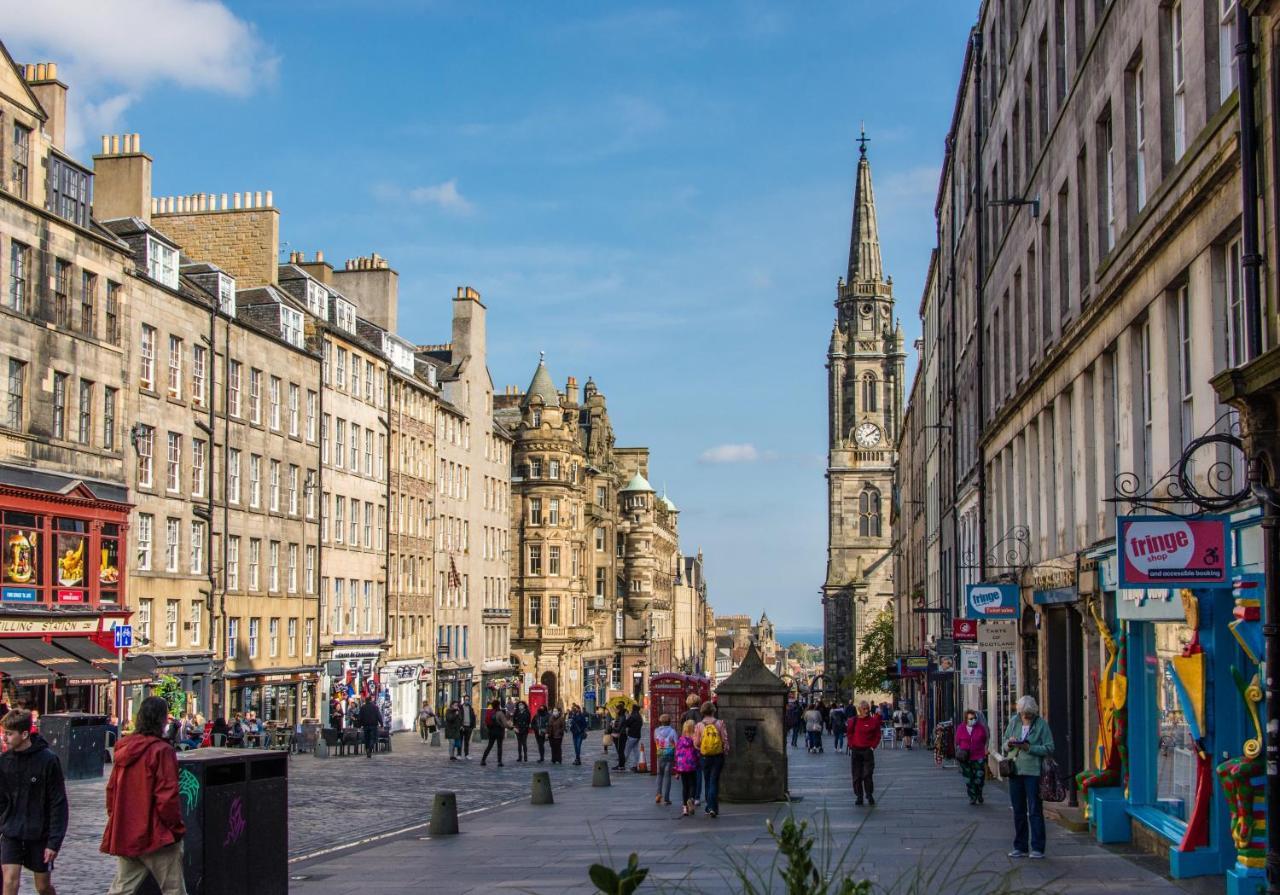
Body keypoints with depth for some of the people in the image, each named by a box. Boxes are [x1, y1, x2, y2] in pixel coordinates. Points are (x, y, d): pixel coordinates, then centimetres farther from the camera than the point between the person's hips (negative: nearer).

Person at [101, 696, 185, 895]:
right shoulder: (161, 751, -15)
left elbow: (112, 789, 13)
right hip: (155, 834, -7)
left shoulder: (123, 748, 6)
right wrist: (175, 826, -5)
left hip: (125, 835, 7)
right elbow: (167, 795, -17)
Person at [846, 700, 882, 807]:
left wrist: (873, 746, -5)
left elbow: (877, 735, 3)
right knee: (857, 776, 4)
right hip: (855, 751, 2)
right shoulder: (853, 721, 3)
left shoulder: (873, 720, -1)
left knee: (867, 775, -7)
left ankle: (870, 796, 7)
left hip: (868, 751, -2)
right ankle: (859, 796, 12)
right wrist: (851, 745, -1)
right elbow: (849, 734, 9)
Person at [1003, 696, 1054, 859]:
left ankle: (1038, 848, 2)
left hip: (1033, 772, -5)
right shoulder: (1014, 721, 9)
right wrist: (1009, 743, -8)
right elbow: (1005, 745, 15)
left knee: (1035, 811, -3)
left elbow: (1049, 748, -8)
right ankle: (1020, 847, 18)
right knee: (1018, 811, 10)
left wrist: (1029, 748, -18)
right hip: (1015, 770, 5)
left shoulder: (1041, 724, -4)